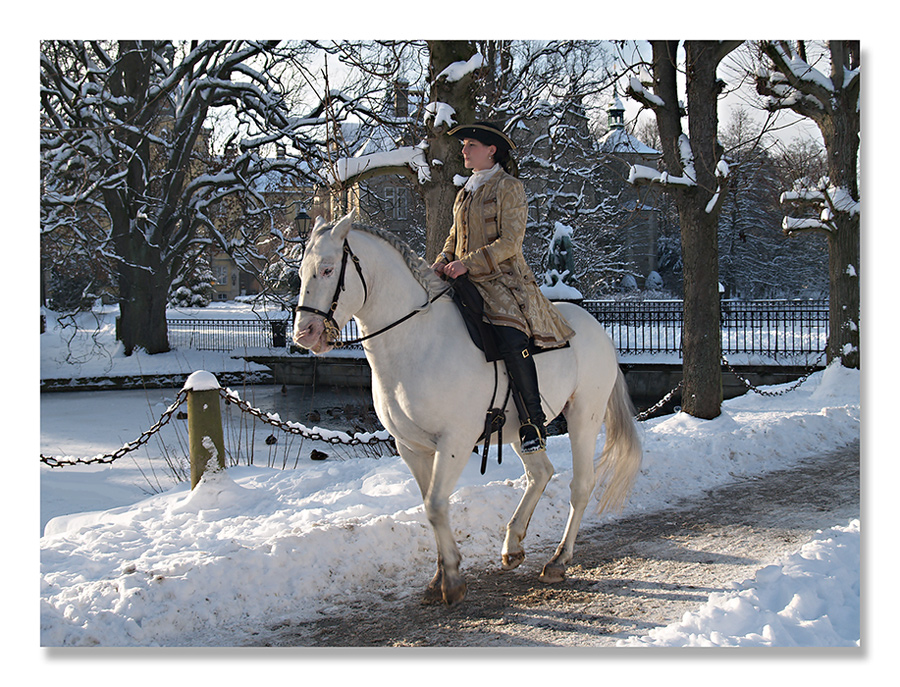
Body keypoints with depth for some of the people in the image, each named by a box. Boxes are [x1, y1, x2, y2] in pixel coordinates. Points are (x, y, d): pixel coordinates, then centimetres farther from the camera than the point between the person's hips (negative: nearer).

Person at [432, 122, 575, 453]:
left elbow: (509, 242, -11)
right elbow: (455, 235, 25)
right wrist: (443, 261, 2)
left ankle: (534, 424, -20)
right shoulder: (466, 191, 20)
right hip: (466, 279, 8)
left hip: (502, 280, -8)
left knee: (511, 340, -29)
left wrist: (467, 263, -19)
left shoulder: (509, 187, -2)